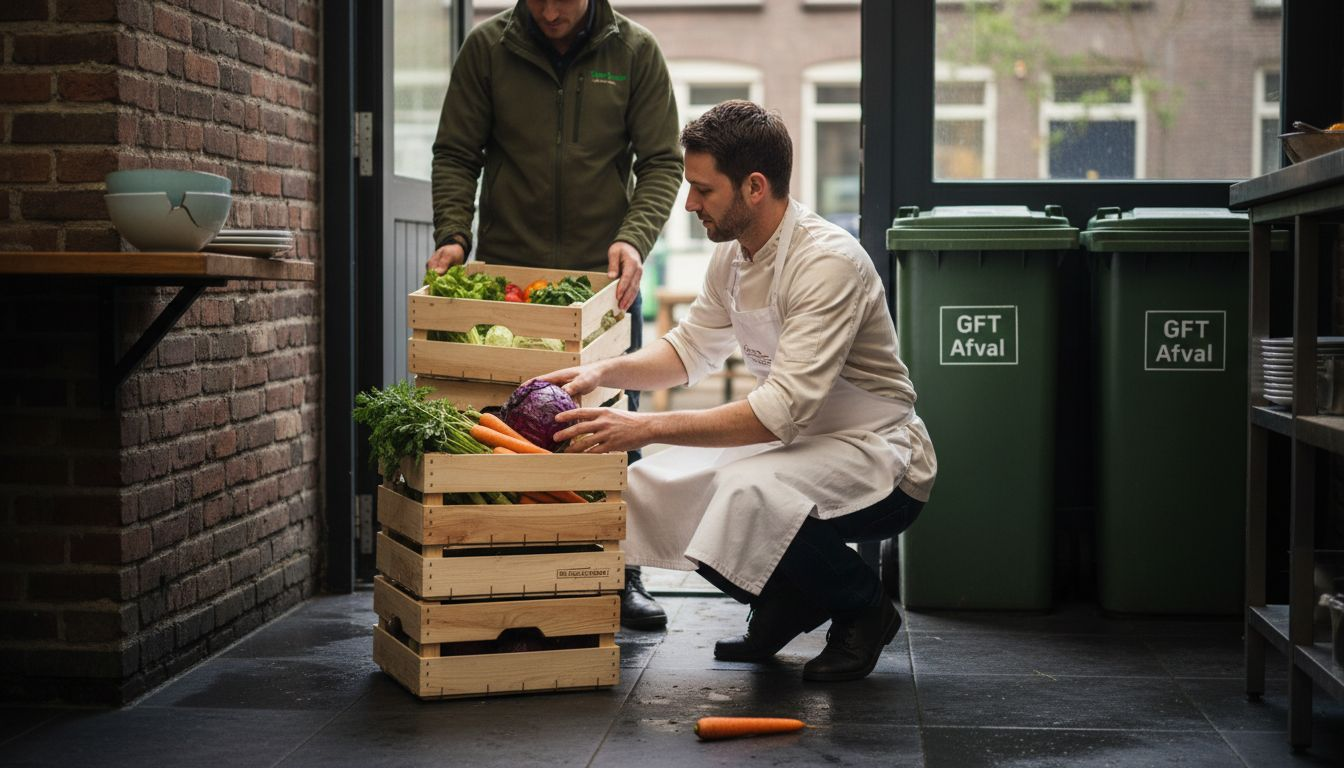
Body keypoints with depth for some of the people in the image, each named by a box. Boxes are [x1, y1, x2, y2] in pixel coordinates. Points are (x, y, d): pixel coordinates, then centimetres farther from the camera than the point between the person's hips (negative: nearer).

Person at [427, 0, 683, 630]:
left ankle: (622, 575, 17)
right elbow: (455, 155, 3)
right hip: (506, 271, 0)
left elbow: (661, 162, -2)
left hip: (605, 275, 0)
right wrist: (454, 234, -13)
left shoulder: (634, 52, -1)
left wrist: (634, 238, -18)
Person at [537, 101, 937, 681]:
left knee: (746, 493, -35)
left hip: (876, 458, -9)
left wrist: (649, 427, -36)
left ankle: (864, 608, -7)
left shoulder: (828, 262, -25)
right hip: (795, 442, 9)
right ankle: (789, 600, 13)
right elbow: (690, 348, 16)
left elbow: (783, 410, -33)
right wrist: (601, 372, -3)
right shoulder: (733, 254, 2)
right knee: (650, 487, -5)